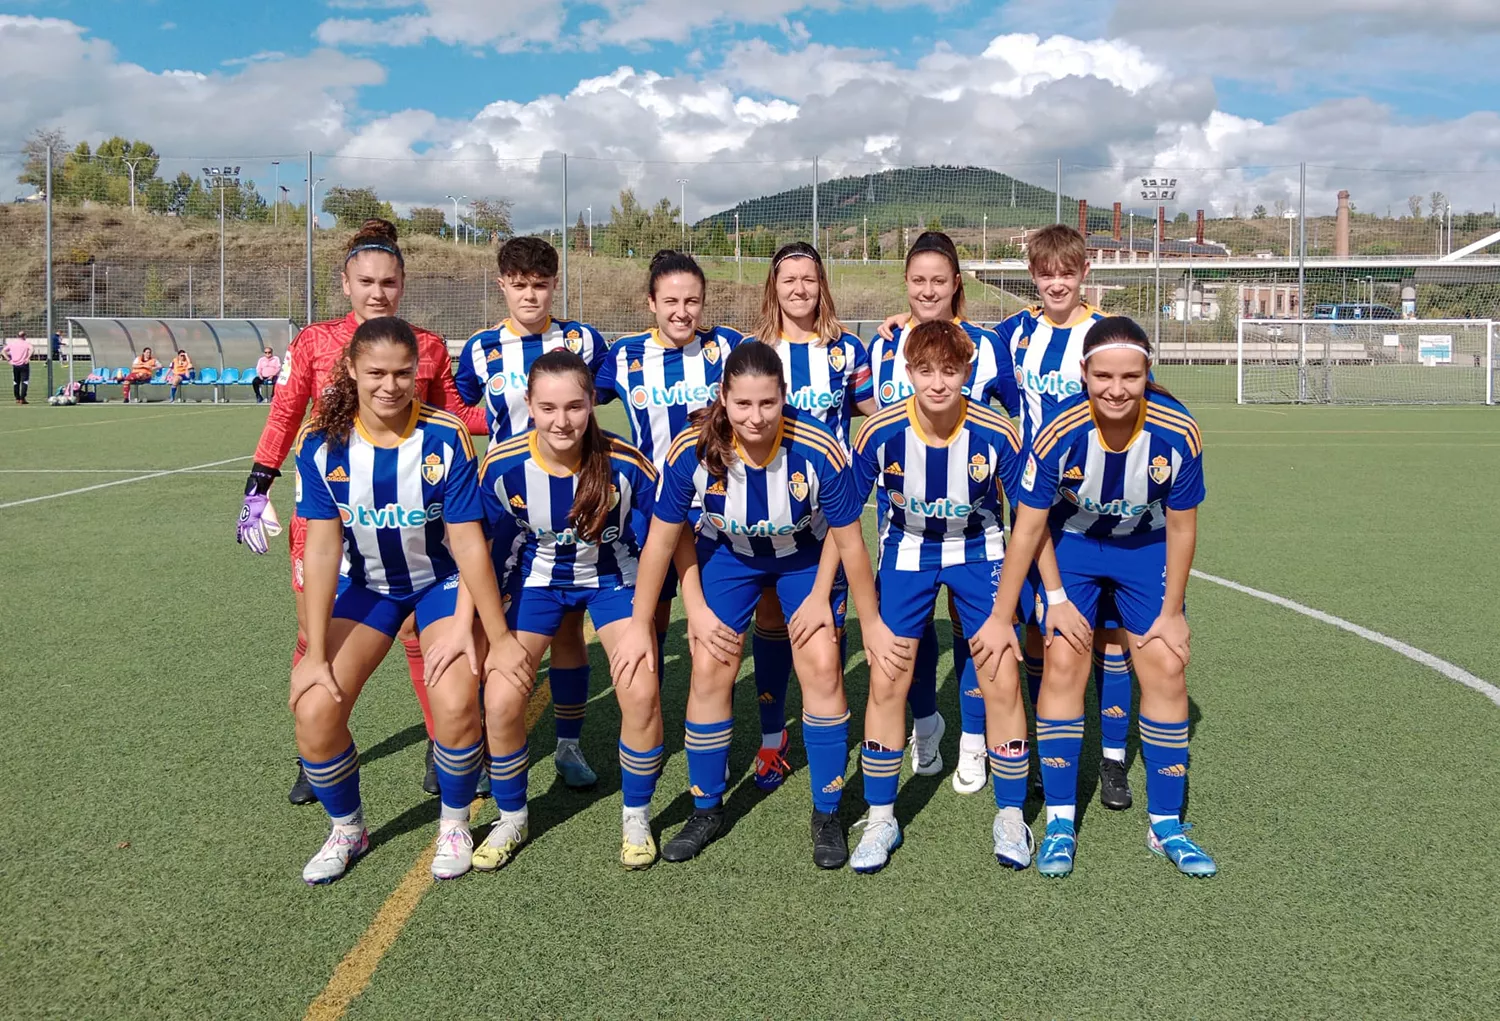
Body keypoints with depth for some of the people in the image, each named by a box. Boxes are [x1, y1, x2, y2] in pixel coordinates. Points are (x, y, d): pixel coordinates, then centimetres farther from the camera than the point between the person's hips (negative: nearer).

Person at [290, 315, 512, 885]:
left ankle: (454, 823, 7)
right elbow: (322, 548, -16)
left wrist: (499, 638, -18)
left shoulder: (446, 438, -21)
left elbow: (469, 544, -20)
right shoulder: (322, 443, -15)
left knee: (455, 705, -24)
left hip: (441, 581, -2)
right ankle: (346, 828, 15)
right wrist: (315, 654, -17)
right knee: (314, 709, -14)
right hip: (364, 584, 2)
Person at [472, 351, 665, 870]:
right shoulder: (502, 466, -23)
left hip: (611, 578, -1)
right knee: (501, 701, -12)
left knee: (640, 691, -20)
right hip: (537, 579, 1)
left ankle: (636, 818, 6)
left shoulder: (627, 465, -26)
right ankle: (511, 820, 16)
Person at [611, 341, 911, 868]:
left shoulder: (818, 450, -34)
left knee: (822, 666, -12)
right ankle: (706, 811, 15)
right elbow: (662, 541, -16)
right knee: (709, 669, -5)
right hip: (727, 552, 1)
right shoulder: (692, 450, -30)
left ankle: (827, 815, 7)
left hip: (807, 555, -1)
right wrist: (639, 626, -10)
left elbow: (849, 540, -20)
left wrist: (870, 623, -11)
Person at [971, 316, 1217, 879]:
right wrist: (1000, 618, -14)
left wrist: (1171, 612, -5)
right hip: (1071, 542, -1)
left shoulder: (1177, 432, -27)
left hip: (1147, 547, 2)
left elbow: (1181, 527, -12)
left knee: (1167, 669, -4)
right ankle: (1060, 821, 3)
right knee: (1063, 664, -12)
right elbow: (1028, 527, -19)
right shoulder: (1060, 432, -30)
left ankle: (1166, 823, 12)